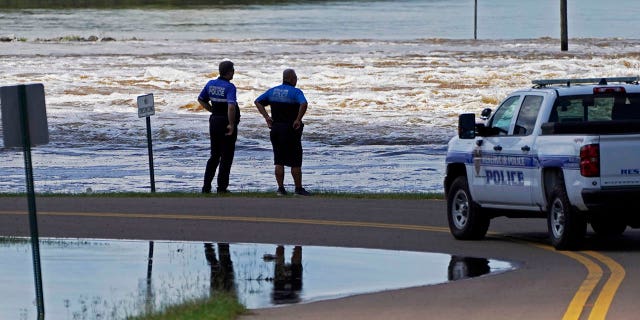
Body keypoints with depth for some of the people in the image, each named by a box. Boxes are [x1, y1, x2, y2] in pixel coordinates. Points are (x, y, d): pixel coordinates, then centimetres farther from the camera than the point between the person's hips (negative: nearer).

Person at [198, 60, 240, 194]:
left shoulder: (211, 84, 4)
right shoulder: (229, 87, -17)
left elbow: (201, 100, 16)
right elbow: (231, 106, -30)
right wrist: (231, 124, -21)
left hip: (214, 121, 6)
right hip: (226, 122, -6)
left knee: (214, 156, 16)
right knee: (226, 157, 3)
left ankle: (206, 186, 13)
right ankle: (222, 187, 2)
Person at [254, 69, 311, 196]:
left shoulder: (273, 91, 8)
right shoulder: (295, 92, -11)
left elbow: (257, 102, 11)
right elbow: (303, 104, -29)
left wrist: (266, 117, 6)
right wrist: (298, 120, -19)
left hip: (276, 128, 5)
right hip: (291, 129, -5)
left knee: (279, 161, 9)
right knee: (295, 162, 2)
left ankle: (280, 188, 7)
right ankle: (299, 189, 5)